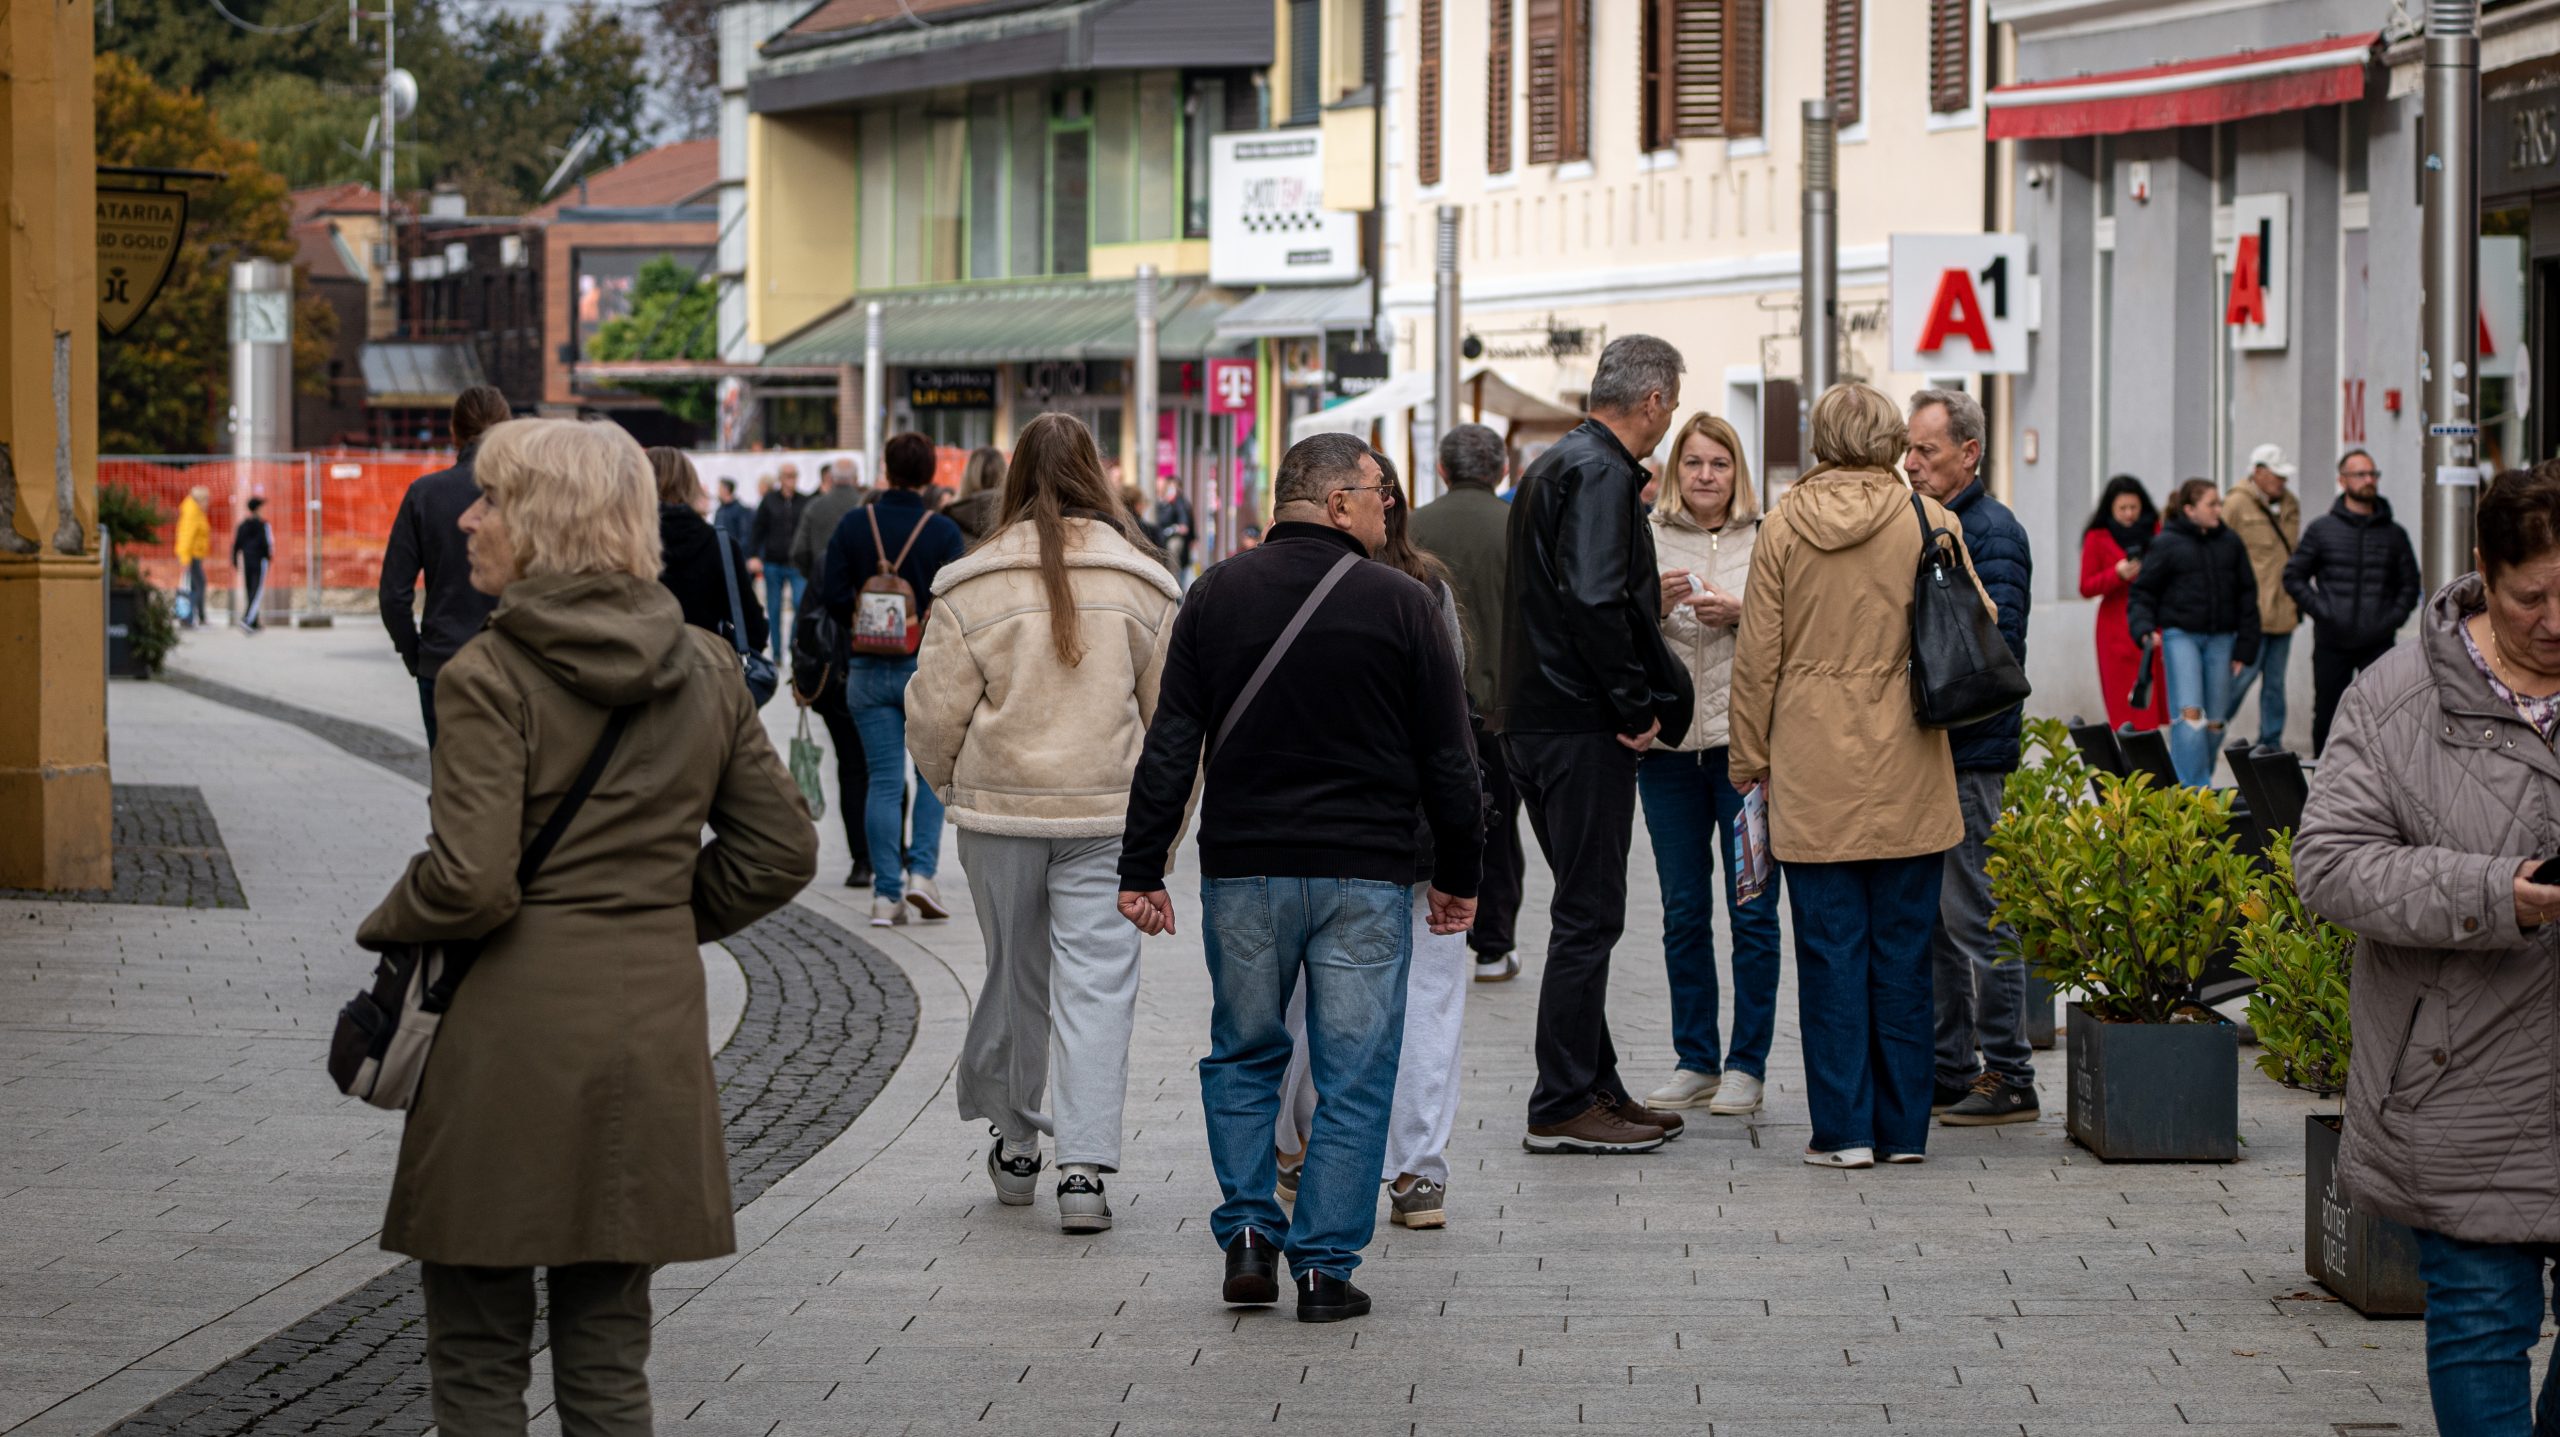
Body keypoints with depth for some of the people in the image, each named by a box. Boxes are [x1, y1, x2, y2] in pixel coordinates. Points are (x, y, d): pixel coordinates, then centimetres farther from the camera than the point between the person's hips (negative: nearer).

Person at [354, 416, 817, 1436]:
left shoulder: (491, 677, -12)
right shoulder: (706, 670, 6)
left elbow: (469, 883, -19)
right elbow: (781, 852, 11)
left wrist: (384, 930, 0)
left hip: (512, 1029, -5)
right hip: (652, 1023, 6)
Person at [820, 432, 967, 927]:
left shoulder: (854, 525, -1)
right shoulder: (943, 532, -8)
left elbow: (832, 595, -3)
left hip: (868, 672, 2)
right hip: (929, 671, -2)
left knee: (883, 781, 5)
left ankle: (886, 893, 2)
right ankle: (922, 871, -1)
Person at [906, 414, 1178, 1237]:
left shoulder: (972, 585, -4)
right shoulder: (1143, 583, 0)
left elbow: (934, 713, -2)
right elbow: (1173, 713, 5)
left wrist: (952, 788, 17)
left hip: (1001, 807, 1)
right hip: (1108, 813, 0)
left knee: (1013, 975, 14)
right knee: (1097, 983, -1)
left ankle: (1014, 1144, 28)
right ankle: (1085, 1168, -10)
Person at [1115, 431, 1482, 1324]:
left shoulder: (1218, 595, 2)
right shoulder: (1401, 605, -4)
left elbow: (1171, 745, 0)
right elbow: (1447, 758, 0)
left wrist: (1142, 867, 4)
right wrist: (1457, 874, 11)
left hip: (1244, 871, 2)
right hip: (1366, 879, -2)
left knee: (1244, 1057, 18)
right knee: (1353, 1079, 4)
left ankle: (1248, 1233, 8)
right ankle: (1324, 1267, 3)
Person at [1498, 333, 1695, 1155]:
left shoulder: (1555, 466, 17)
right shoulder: (1601, 474, -15)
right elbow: (1593, 602, -25)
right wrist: (1633, 709, -18)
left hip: (1535, 719, 10)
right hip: (1582, 731, -10)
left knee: (1587, 910, 16)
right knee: (1590, 915, -5)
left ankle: (1593, 1087, 23)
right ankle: (1562, 1109, -3)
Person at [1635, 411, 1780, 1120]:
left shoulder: (1766, 540, 3)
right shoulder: (1648, 541, 8)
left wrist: (1740, 612, -14)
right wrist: (1655, 604, -14)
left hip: (1746, 741, -2)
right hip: (1668, 743, 2)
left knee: (1752, 909, -1)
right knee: (1683, 910, 8)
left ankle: (1746, 1066, 6)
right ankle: (1695, 1062, 16)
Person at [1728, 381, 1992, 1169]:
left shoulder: (1785, 526, -1)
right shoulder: (1929, 520, -2)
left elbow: (1757, 656, 1)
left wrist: (1751, 763, 9)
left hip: (1812, 772, 0)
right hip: (1908, 775, 0)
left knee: (1831, 948, 3)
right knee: (1902, 949, 7)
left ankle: (1843, 1127, 1)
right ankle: (1902, 1126, 10)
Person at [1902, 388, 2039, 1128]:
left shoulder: (1993, 533, -11)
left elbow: (1998, 650, -19)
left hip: (1968, 755, -9)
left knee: (1974, 921, -6)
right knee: (1927, 921, 12)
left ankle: (2009, 1080, -1)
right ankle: (1947, 1072, 18)